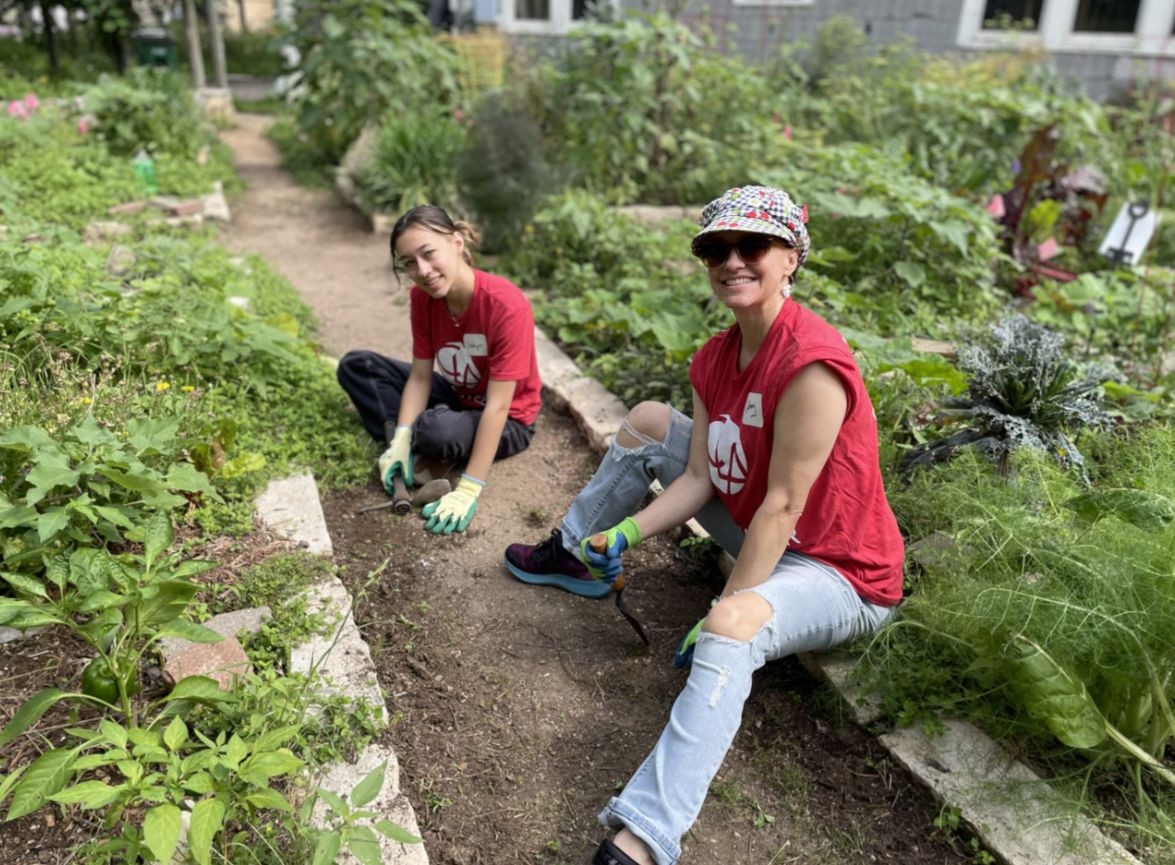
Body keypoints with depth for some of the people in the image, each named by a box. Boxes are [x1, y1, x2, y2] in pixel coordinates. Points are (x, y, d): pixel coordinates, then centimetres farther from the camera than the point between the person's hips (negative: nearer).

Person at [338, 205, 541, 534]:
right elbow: (420, 377, -9)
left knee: (438, 431, -38)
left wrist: (469, 490, -33)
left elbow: (497, 405, -31)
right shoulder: (423, 297, -12)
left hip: (506, 422, -6)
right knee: (355, 365, -4)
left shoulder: (508, 306, -32)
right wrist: (401, 441, -23)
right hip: (455, 396, 6)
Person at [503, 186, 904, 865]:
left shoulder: (812, 363, -29)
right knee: (647, 424, 8)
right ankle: (579, 554, 25)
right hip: (759, 531, 9)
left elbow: (782, 506, -29)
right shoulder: (715, 359, -2)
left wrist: (724, 610, -25)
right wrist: (626, 534, -15)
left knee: (731, 627, -41)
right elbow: (699, 478, -3)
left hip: (839, 574, -8)